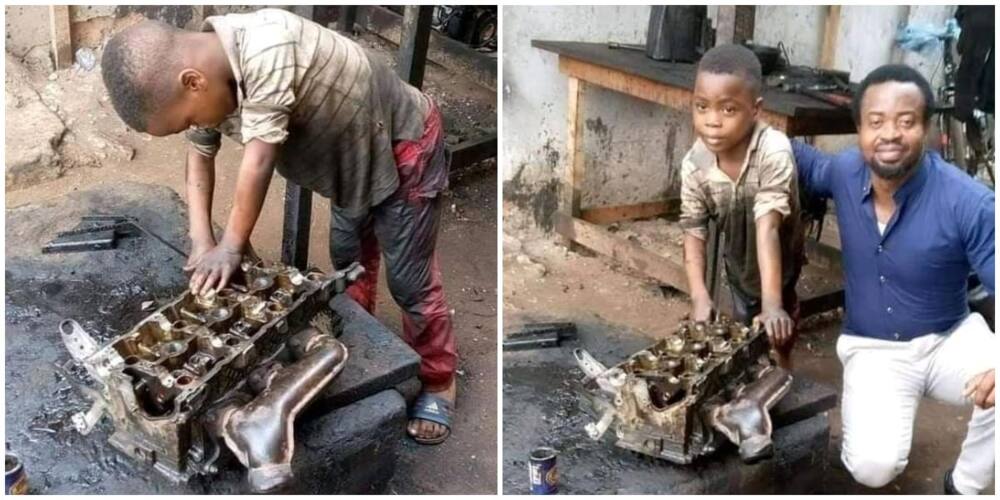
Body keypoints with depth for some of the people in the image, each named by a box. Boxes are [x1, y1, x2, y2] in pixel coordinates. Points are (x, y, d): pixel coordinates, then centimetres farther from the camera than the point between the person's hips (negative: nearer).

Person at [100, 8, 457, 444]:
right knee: (348, 265, 22)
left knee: (409, 281, 1)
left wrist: (231, 247, -23)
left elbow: (259, 158, -33)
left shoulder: (266, 49, -40)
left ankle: (439, 383, 21)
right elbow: (200, 154, 3)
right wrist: (200, 239, -7)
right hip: (353, 157, 8)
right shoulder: (207, 71, -12)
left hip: (404, 147, -8)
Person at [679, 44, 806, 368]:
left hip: (779, 264, -4)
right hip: (739, 263, 4)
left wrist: (772, 304, -50)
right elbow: (693, 233, -19)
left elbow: (768, 228, -44)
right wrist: (700, 298, -30)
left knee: (775, 345, 6)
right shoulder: (695, 163, -26)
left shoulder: (774, 152, -38)